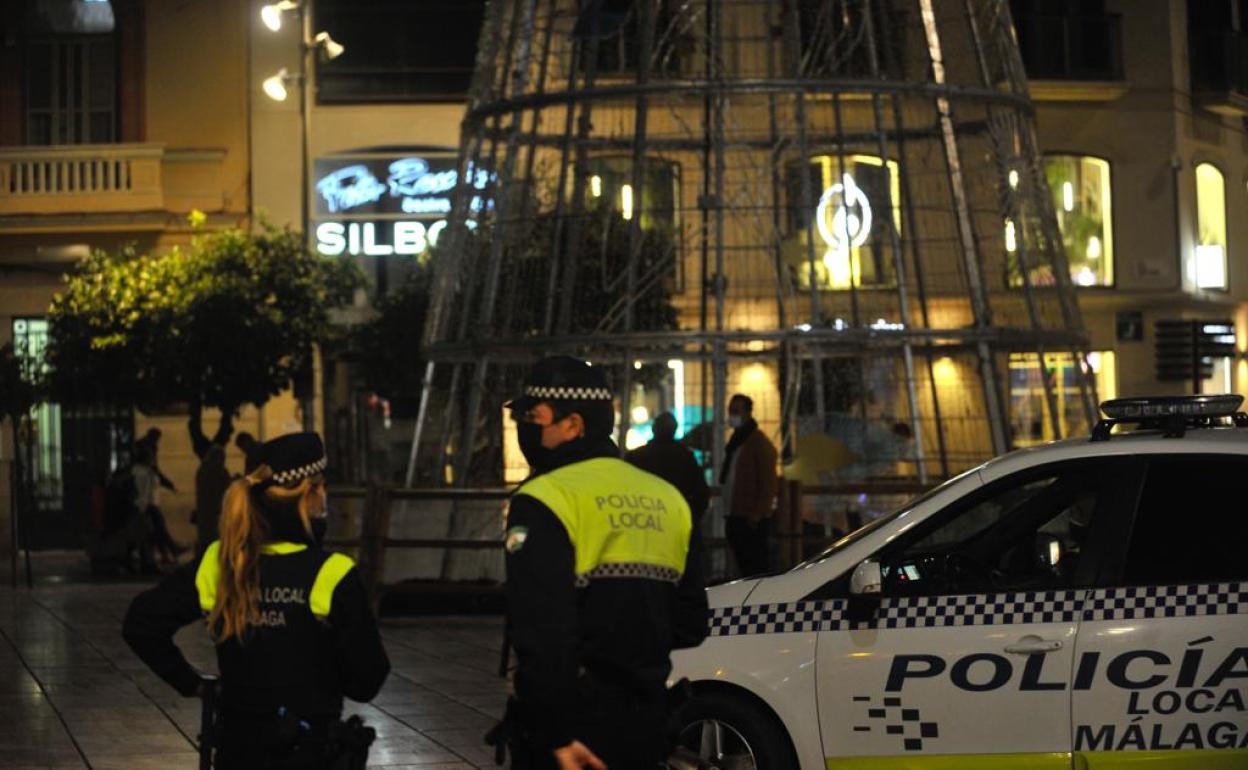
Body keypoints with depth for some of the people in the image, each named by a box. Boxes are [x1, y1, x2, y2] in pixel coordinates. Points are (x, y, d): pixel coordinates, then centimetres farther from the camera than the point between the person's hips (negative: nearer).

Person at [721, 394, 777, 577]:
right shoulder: (735, 441, 19)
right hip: (735, 517, 9)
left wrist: (757, 515, -19)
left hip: (753, 520, -9)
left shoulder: (760, 443, -9)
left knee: (756, 569, -9)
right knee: (744, 568, 10)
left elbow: (768, 484, -14)